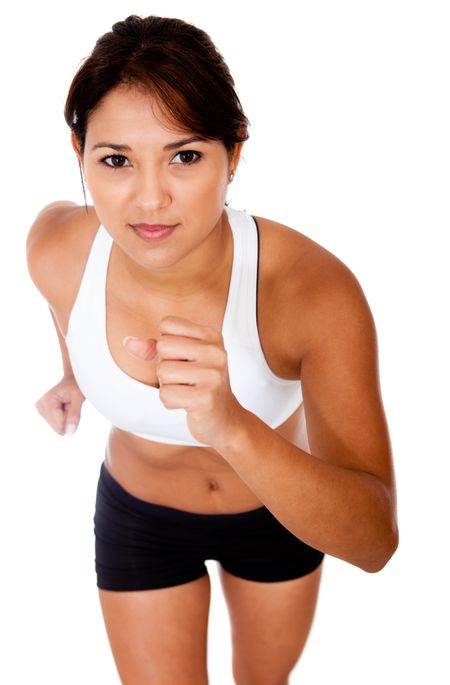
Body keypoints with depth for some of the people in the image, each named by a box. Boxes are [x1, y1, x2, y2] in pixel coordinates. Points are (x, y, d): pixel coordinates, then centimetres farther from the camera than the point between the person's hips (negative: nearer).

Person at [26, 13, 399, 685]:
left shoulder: (318, 290, -38)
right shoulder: (55, 250, -28)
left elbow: (375, 541, -41)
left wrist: (233, 428, -58)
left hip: (278, 507, 0)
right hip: (138, 514, 1)